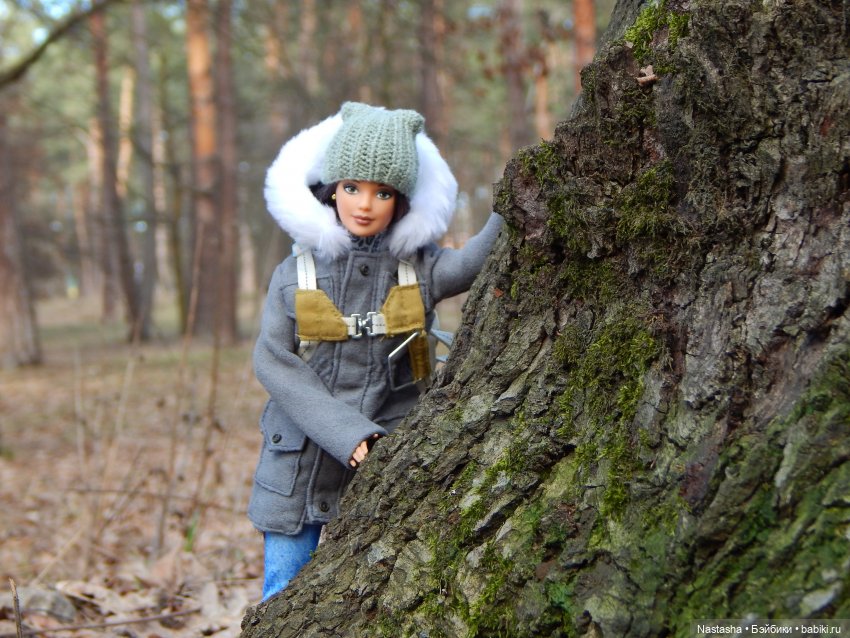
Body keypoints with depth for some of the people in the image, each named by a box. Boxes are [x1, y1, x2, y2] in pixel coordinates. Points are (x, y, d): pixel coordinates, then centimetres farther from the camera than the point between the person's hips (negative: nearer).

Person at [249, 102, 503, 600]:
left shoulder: (420, 268, -2)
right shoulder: (295, 275, -2)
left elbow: (478, 260, -21)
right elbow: (275, 363, -7)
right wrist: (350, 437, -17)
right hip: (301, 466, 0)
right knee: (285, 598, 7)